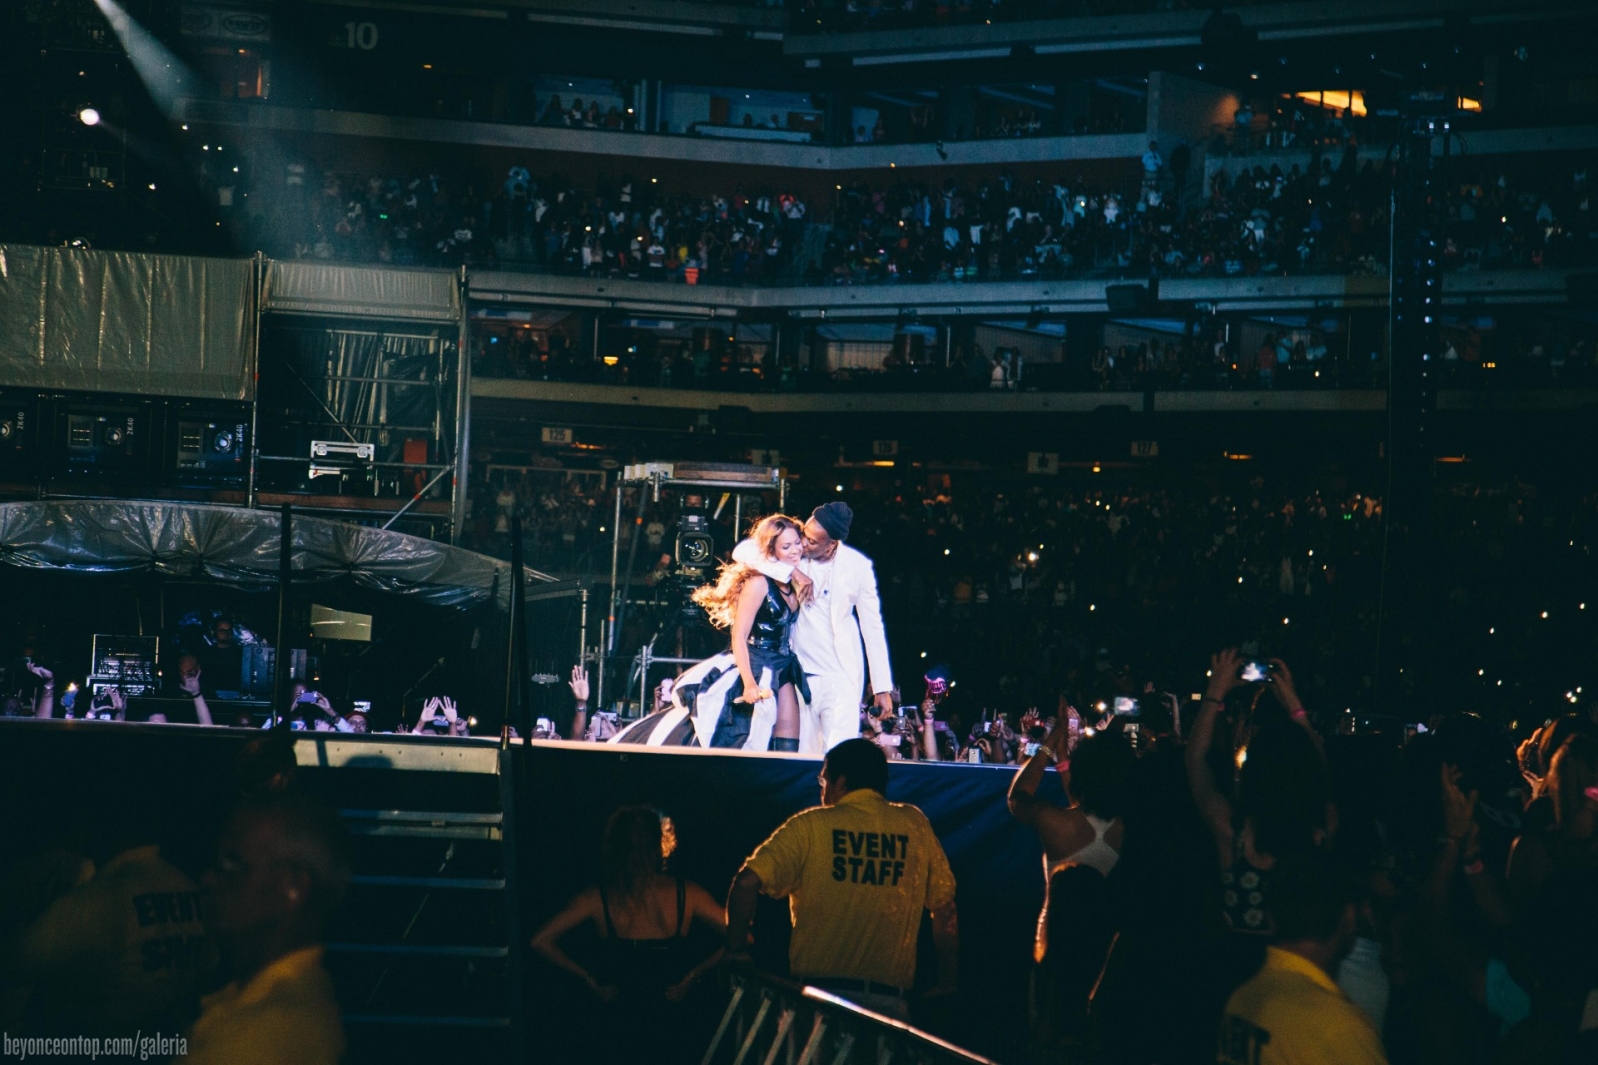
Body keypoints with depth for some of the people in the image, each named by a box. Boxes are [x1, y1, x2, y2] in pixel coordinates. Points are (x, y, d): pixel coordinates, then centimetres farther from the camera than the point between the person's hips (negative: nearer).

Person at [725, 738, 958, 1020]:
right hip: (888, 1002, 1)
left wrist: (736, 950, 6)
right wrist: (947, 983, 21)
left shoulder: (810, 825, 3)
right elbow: (945, 907, 13)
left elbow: (747, 883, -6)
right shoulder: (915, 825, 10)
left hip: (817, 991, -1)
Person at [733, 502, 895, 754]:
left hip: (841, 676, -2)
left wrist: (882, 688, -1)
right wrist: (792, 572, -22)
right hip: (800, 673, 2)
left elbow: (872, 627, 0)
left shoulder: (857, 566, -6)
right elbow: (742, 551, -14)